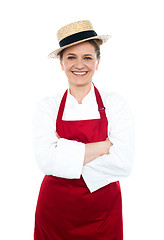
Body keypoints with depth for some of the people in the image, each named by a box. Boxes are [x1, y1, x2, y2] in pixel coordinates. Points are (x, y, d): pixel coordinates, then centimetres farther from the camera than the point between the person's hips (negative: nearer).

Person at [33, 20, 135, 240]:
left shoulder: (116, 104, -5)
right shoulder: (47, 106, -3)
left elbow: (123, 164, -16)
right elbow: (46, 160, -17)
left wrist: (65, 153, -15)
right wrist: (102, 146, -18)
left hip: (103, 210, 0)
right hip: (55, 211, 1)